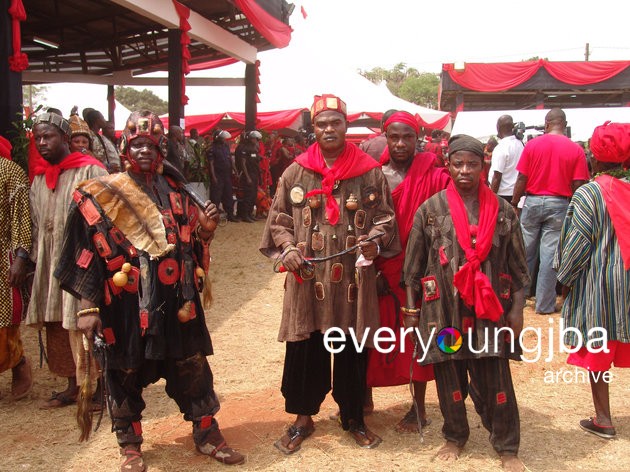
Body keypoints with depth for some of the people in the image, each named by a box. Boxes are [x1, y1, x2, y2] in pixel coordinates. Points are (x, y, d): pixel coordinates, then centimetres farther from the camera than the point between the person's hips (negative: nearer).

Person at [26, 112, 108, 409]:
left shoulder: (90, 171, -7)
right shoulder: (39, 178, 14)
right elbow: (36, 224, 18)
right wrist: (35, 259, 12)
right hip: (50, 265, 7)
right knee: (58, 328, 11)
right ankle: (73, 386, 23)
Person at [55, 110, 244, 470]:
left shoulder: (174, 193, 9)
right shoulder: (104, 195, -3)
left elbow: (194, 245, 16)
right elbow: (87, 252, -8)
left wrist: (206, 229, -5)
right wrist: (88, 306, -12)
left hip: (176, 300, 4)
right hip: (127, 302, -3)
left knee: (192, 367, 11)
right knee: (126, 372, 9)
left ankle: (207, 434, 28)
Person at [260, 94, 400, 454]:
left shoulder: (370, 172, 2)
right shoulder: (296, 172, 4)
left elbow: (385, 217, 5)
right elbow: (279, 218, 8)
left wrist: (374, 241, -15)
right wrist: (288, 248, -8)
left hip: (354, 279, 0)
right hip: (308, 279, 1)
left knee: (354, 351, 10)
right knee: (305, 350, 8)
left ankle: (354, 417, 30)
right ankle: (303, 418, 26)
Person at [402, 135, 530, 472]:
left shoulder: (503, 211, 2)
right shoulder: (430, 210, 0)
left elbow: (518, 269, 6)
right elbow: (413, 267, 3)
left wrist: (517, 310, 1)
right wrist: (411, 310, 2)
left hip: (490, 310, 0)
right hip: (444, 310, 0)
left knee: (495, 380, 5)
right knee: (450, 378, 11)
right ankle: (455, 437, 32)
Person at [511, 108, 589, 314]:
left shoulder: (532, 145, -4)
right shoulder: (576, 150, -4)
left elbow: (522, 178, -4)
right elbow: (577, 185, -5)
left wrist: (514, 204, 6)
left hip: (533, 201, 1)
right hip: (559, 204, -1)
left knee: (525, 251, 13)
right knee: (549, 255, 4)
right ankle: (544, 304, 10)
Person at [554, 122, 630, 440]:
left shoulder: (588, 194, -13)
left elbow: (579, 243, -14)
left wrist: (563, 277, -1)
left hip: (597, 282, -4)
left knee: (596, 348, 7)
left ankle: (603, 419, 15)